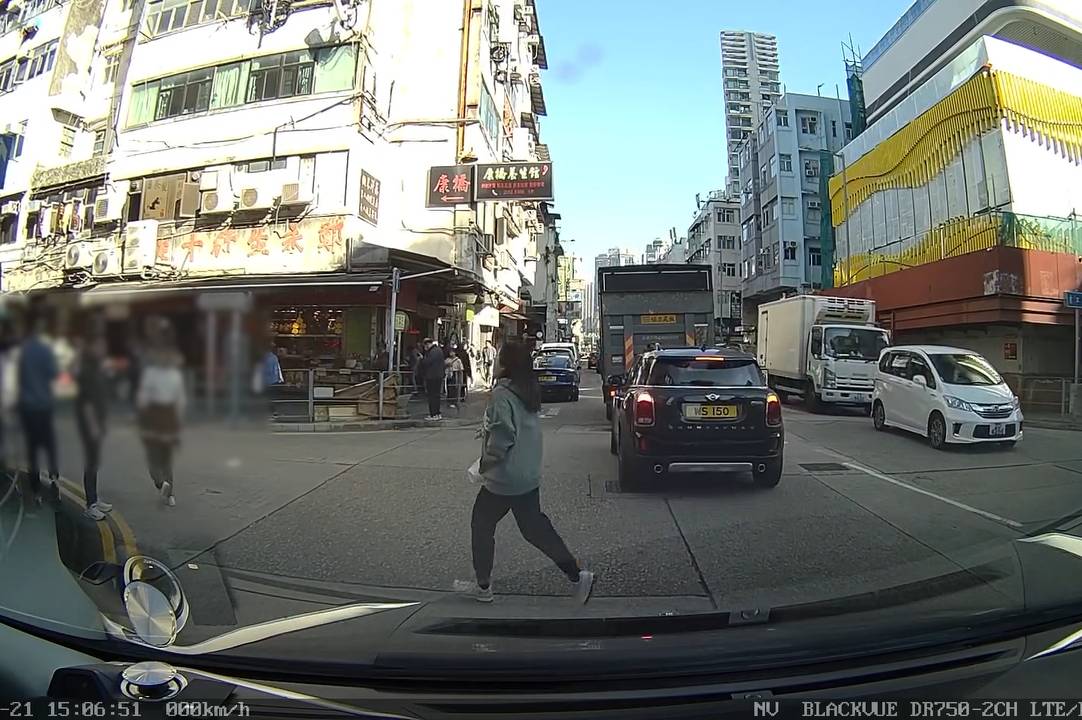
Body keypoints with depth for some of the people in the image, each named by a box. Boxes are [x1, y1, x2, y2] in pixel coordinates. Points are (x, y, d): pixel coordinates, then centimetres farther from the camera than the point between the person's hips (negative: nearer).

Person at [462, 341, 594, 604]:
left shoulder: (502, 394, -20)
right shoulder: (529, 392, 6)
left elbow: (503, 435, -27)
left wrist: (487, 462, -12)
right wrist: (487, 430, 9)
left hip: (502, 479, -8)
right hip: (530, 476, 8)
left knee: (481, 526, 13)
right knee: (535, 527, 17)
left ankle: (482, 586, 25)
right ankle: (577, 575, 16)